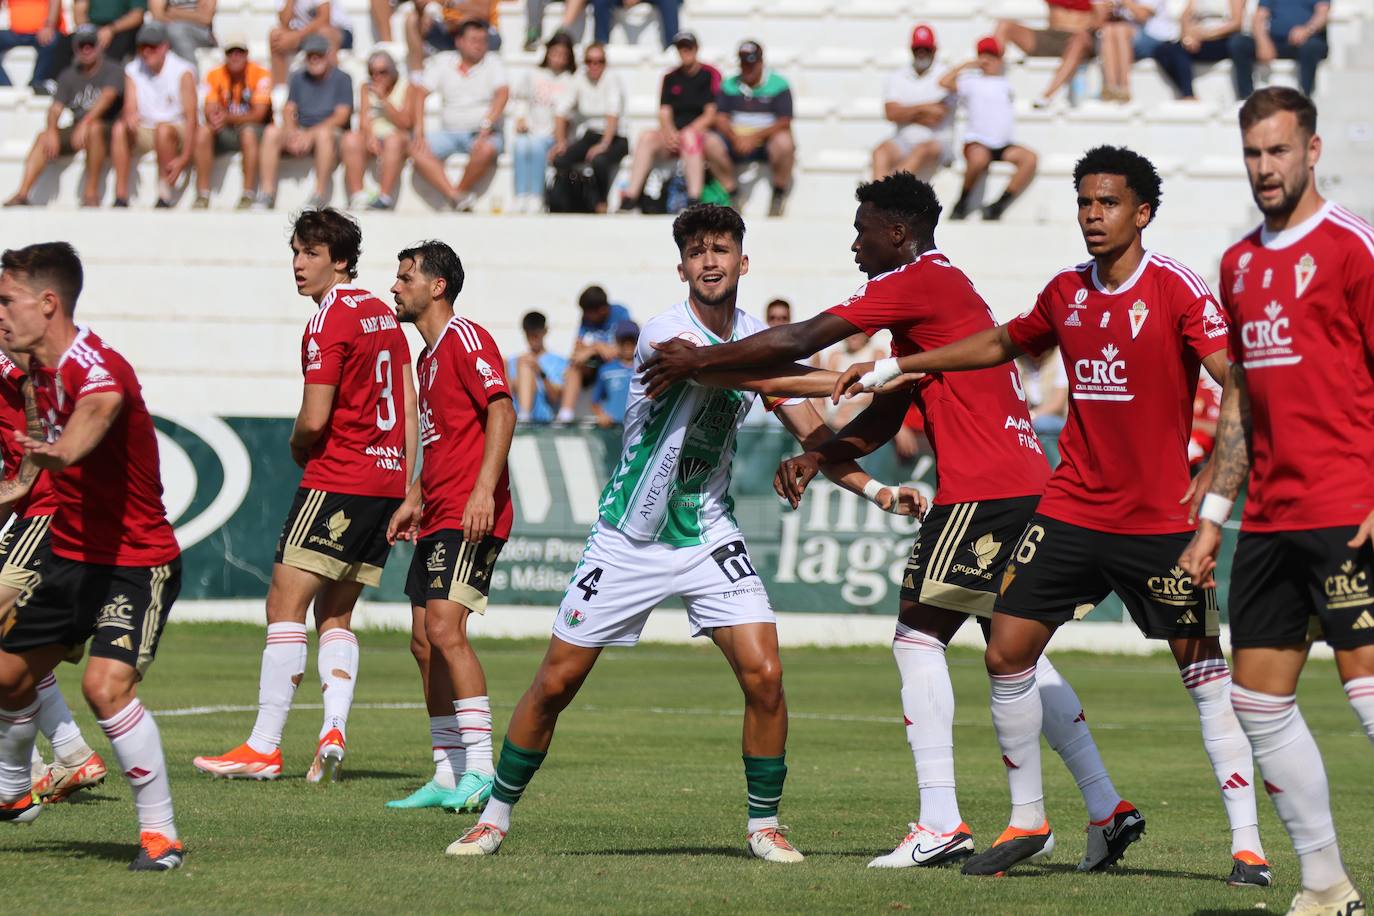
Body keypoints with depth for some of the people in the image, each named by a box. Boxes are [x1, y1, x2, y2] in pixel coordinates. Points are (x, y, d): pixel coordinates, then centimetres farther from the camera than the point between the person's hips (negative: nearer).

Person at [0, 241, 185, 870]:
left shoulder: (97, 369, -25)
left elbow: (93, 417, -49)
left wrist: (59, 453, -68)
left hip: (136, 562, -9)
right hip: (71, 554, 9)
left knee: (106, 683, -25)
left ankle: (160, 830, -16)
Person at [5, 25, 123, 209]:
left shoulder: (112, 70, -3)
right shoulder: (69, 75, 13)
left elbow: (107, 97, -21)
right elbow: (56, 108, 2)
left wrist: (85, 123, -36)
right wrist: (51, 131, -19)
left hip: (106, 131, -5)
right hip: (75, 130, 5)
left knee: (94, 128, -37)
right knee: (43, 137, -19)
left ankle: (91, 194, -32)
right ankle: (22, 195, -29)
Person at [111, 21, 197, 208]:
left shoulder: (182, 72, -12)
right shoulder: (132, 71, 1)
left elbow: (191, 117, -17)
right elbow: (130, 108, -9)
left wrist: (184, 158, -25)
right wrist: (130, 116, -37)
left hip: (177, 132, -4)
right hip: (144, 131, 4)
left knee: (163, 129, -36)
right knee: (119, 128, -25)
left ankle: (164, 196, -28)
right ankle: (121, 197, -25)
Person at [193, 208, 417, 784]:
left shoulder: (329, 321, -11)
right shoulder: (383, 315, 15)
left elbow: (314, 419, -16)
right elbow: (410, 408, 17)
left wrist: (297, 448, 5)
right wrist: (406, 488, 18)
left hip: (338, 478, -9)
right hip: (387, 477, 9)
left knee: (285, 603, -7)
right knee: (335, 614, 13)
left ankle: (264, 746, -10)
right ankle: (334, 729, -4)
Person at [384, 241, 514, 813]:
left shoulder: (465, 339, -8)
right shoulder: (429, 356, 22)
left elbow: (502, 411, -19)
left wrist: (483, 490, -27)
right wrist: (415, 501, 24)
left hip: (470, 517, -10)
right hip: (437, 519, 10)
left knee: (444, 628, -19)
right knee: (425, 641, 8)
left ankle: (480, 771, -20)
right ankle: (446, 777, 12)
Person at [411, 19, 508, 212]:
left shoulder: (492, 63, 6)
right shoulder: (442, 62, 9)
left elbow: (502, 94, -9)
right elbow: (420, 94, 2)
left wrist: (485, 128, -24)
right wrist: (419, 130, -13)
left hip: (485, 133, -2)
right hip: (450, 132, 2)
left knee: (486, 150, -37)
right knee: (417, 149, -25)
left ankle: (460, 194, -14)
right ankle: (456, 197, -37)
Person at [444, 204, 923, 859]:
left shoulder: (761, 338, 1)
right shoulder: (665, 334, -18)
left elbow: (811, 435, 5)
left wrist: (876, 489, -9)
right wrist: (832, 378, -42)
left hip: (709, 536, 4)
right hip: (629, 539, -4)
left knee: (763, 675, -13)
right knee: (556, 681, 1)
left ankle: (764, 824, 3)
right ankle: (496, 816, 18)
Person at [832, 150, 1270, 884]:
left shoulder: (1174, 289, -9)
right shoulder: (1067, 292, 8)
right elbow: (1002, 344, 26)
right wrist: (891, 368, 27)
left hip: (1159, 516, -5)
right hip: (1071, 511, 5)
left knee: (1205, 672, -6)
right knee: (1006, 654, 1)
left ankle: (1246, 843, 0)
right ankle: (1027, 822, 16)